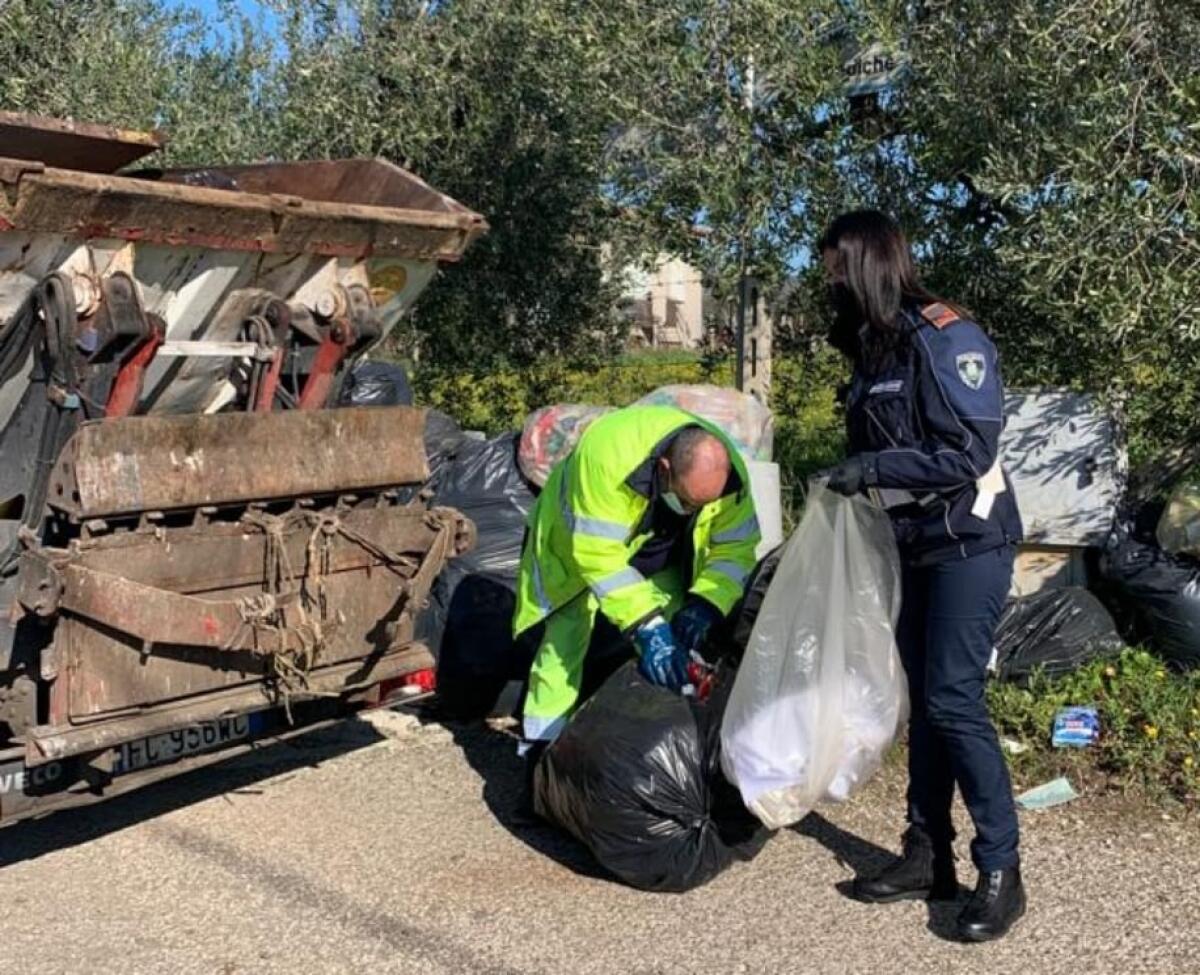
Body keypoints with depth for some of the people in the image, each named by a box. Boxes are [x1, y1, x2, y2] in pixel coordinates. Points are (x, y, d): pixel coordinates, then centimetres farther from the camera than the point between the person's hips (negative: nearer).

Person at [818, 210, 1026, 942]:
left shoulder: (945, 337, -16)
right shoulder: (875, 350, 10)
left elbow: (973, 451, -21)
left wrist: (877, 467, -23)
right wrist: (853, 476, 1)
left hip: (971, 545, -8)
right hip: (919, 546, 8)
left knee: (954, 699, -10)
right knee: (925, 701, 11)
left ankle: (1002, 873, 2)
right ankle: (928, 858, 20)